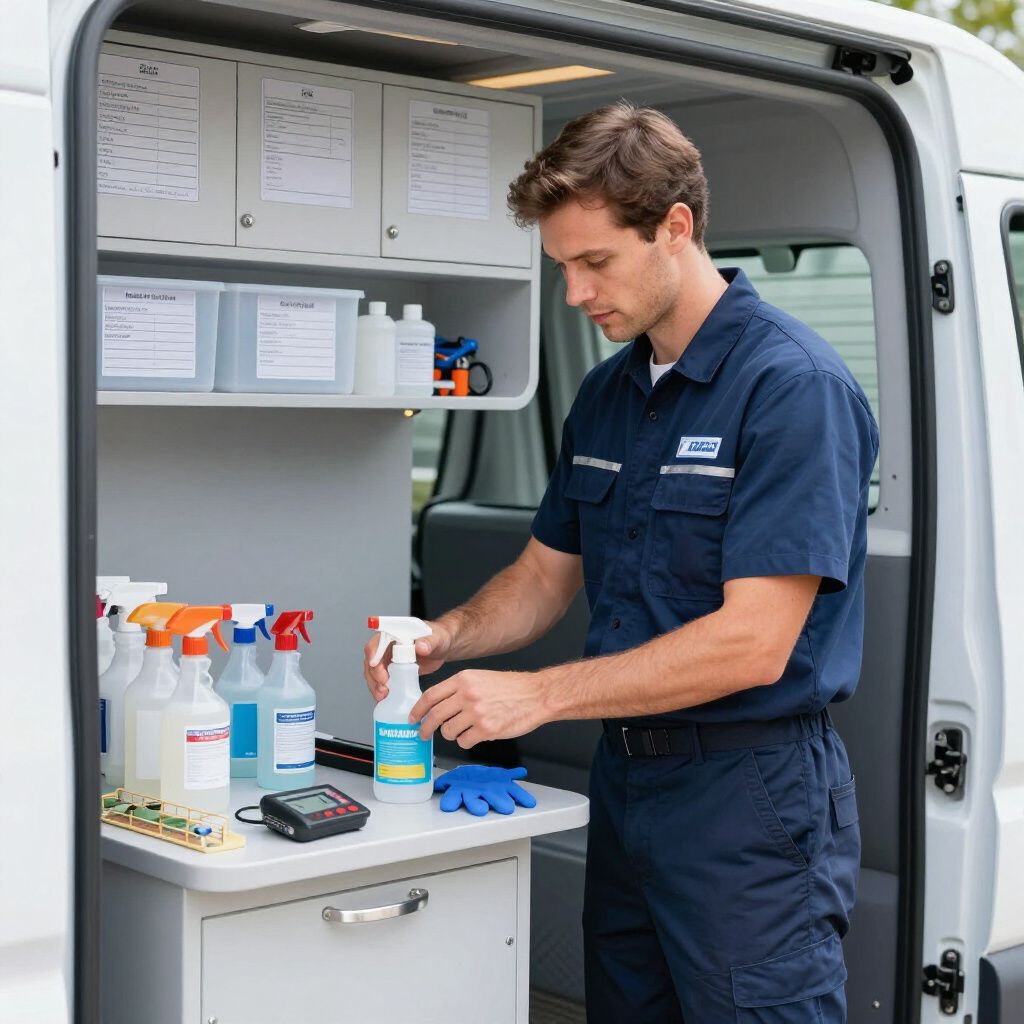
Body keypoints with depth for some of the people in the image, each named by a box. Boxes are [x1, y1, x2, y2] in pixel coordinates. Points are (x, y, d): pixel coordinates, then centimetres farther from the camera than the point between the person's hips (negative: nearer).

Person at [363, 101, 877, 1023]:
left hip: (752, 788, -8)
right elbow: (546, 574, 17)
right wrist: (447, 638, -4)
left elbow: (753, 642, -22)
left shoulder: (794, 385, -16)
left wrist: (538, 694, -20)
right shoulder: (606, 394, 10)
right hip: (625, 775, 8)